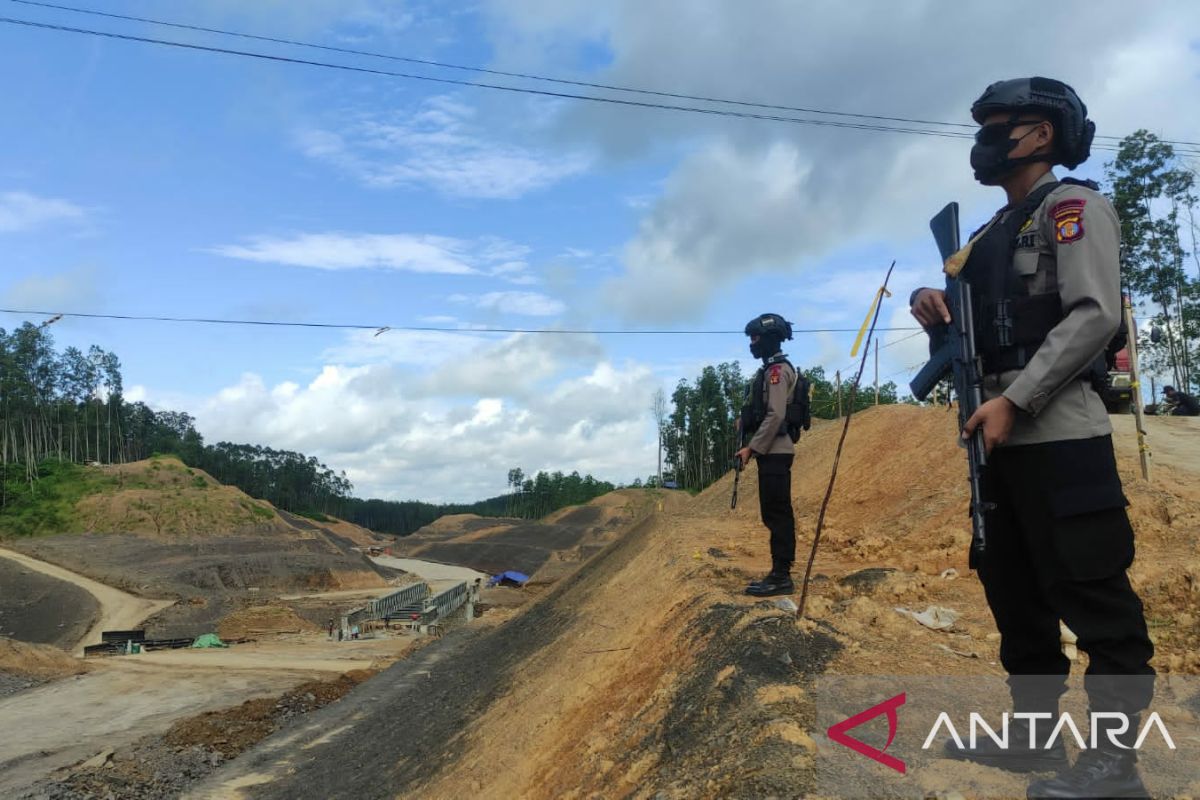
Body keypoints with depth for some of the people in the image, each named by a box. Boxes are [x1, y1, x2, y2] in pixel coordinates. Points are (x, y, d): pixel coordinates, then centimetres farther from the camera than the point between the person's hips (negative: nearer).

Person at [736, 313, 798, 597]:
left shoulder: (777, 370, -12)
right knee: (776, 514, 10)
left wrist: (751, 448, -19)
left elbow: (775, 416, -20)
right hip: (774, 451, 10)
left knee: (776, 513, -10)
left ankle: (781, 577, -8)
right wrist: (746, 420, 11)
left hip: (774, 452, -10)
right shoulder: (771, 370, 20)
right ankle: (780, 574, 14)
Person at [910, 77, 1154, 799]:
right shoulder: (994, 233, 22)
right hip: (999, 436, 9)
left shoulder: (1072, 206, -2)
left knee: (1092, 595, -5)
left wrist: (1013, 400, -21)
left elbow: (1095, 315, -15)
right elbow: (964, 315, 25)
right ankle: (1033, 733, 25)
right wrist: (929, 302, 1)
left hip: (1058, 435, -9)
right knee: (1016, 591, 13)